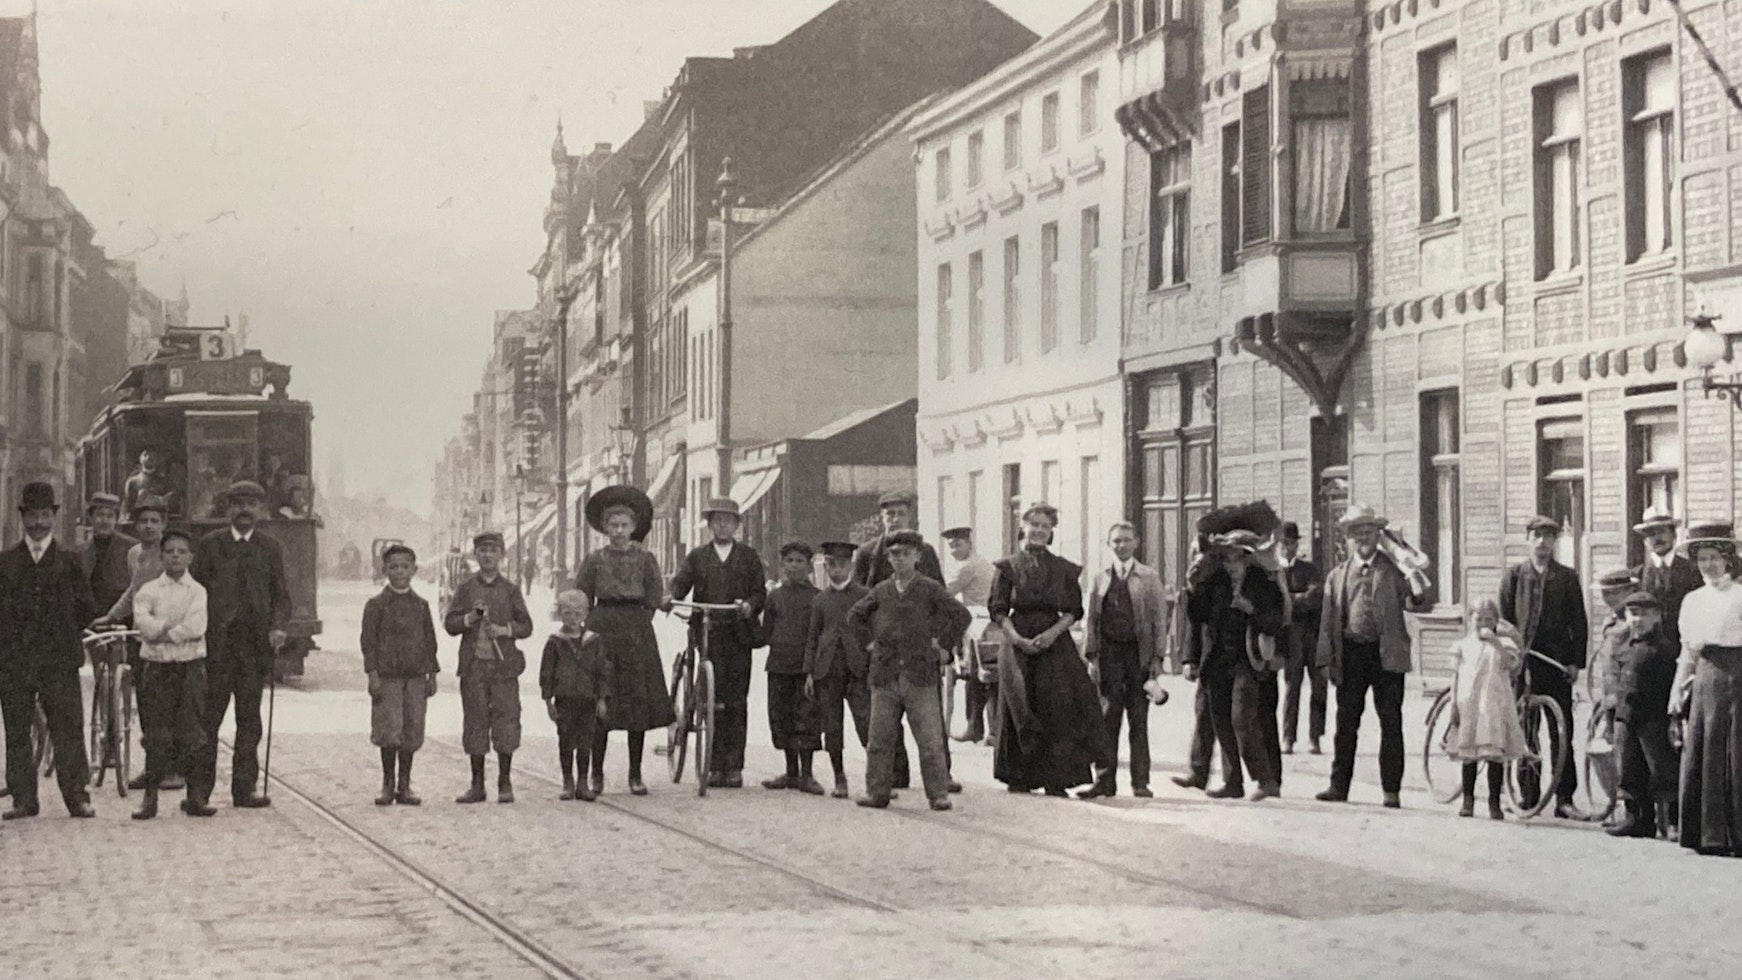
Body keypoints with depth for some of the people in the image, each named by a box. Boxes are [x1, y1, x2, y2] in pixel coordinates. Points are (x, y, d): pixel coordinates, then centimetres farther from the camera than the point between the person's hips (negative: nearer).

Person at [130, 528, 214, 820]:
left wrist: (162, 633, -9)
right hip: (156, 666, 0)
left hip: (190, 666, 0)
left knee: (193, 731, -1)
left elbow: (196, 627, -10)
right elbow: (142, 622, -10)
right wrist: (176, 629, -12)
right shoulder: (148, 590, 6)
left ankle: (195, 796, 5)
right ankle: (150, 796, 5)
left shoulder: (197, 591, 4)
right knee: (157, 733, 0)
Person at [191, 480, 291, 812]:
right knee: (207, 718, -2)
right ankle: (199, 789, 1)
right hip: (215, 644, -2)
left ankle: (244, 788, 8)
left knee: (249, 721, 3)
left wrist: (278, 626, -7)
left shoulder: (270, 548, 12)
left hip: (254, 645, 2)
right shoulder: (210, 544, 7)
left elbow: (281, 595, 11)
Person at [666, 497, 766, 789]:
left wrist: (749, 605, -16)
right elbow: (681, 582, 1)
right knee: (714, 699, -4)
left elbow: (761, 593, 6)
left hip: (739, 636, 0)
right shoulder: (697, 557, 14)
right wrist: (671, 597, -21)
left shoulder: (748, 556, 12)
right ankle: (716, 765, -1)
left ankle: (734, 766, 0)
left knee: (736, 701, -3)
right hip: (708, 633, 0)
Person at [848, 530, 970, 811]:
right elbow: (855, 616, 23)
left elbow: (962, 616, -1)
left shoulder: (929, 589, 1)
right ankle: (877, 792, 12)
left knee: (931, 740, -2)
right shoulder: (881, 590, 10)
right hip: (884, 676, 3)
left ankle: (938, 794, 3)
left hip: (920, 675, -3)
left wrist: (940, 642, -3)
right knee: (880, 738, 4)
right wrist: (868, 642, 13)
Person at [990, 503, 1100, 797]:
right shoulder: (1008, 567, 5)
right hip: (1019, 644, -1)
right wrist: (1017, 638, -12)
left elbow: (1074, 610, 7)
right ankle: (1019, 776, 4)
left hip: (1054, 642, 1)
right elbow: (999, 610, 1)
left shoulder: (1063, 569, 9)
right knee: (1020, 707, -2)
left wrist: (1053, 632, -9)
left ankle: (1055, 779, -6)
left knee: (1058, 708, -7)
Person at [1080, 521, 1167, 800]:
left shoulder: (1149, 577, 4)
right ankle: (1105, 780, 2)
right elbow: (1090, 619, 9)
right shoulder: (1100, 579, 9)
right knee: (1107, 719, 0)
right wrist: (1091, 654, -1)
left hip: (1139, 653, -1)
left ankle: (1140, 781, 9)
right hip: (1109, 653, 1)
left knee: (1139, 720, 3)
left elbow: (1159, 619, 2)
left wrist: (1156, 657, -5)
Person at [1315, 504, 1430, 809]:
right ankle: (1339, 786, 13)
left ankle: (1391, 790, 3)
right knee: (1346, 724, 6)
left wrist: (1415, 578, -20)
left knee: (1391, 724, -1)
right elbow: (1328, 620, 11)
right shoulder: (1337, 576, 12)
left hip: (1386, 655, -2)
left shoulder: (1394, 570, 6)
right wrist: (1326, 659, 4)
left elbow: (1418, 604, -1)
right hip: (1350, 655, 2)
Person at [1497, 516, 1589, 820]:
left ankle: (1564, 798, 1)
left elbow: (1579, 623, 6)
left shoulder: (1567, 578, 7)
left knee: (1561, 734, -2)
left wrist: (1576, 662, -2)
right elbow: (1504, 619, 7)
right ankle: (1528, 797, 10)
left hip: (1557, 663, 0)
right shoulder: (1514, 575, 8)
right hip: (1522, 662, 1)